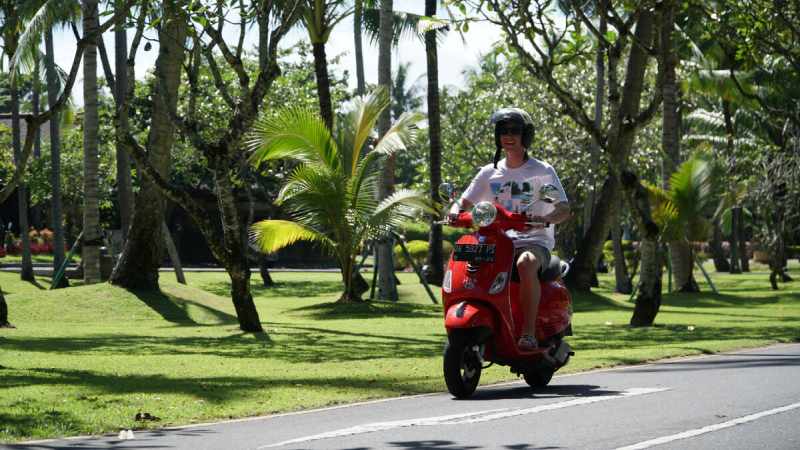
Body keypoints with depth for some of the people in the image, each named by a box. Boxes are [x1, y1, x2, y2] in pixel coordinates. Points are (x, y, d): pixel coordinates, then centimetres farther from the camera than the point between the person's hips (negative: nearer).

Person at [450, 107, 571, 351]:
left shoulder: (543, 171, 4)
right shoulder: (489, 173, 14)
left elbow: (564, 210, -3)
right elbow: (463, 203, 14)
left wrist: (544, 219, -26)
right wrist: (455, 214, -11)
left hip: (535, 241, -4)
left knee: (526, 263, -40)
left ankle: (529, 332, -39)